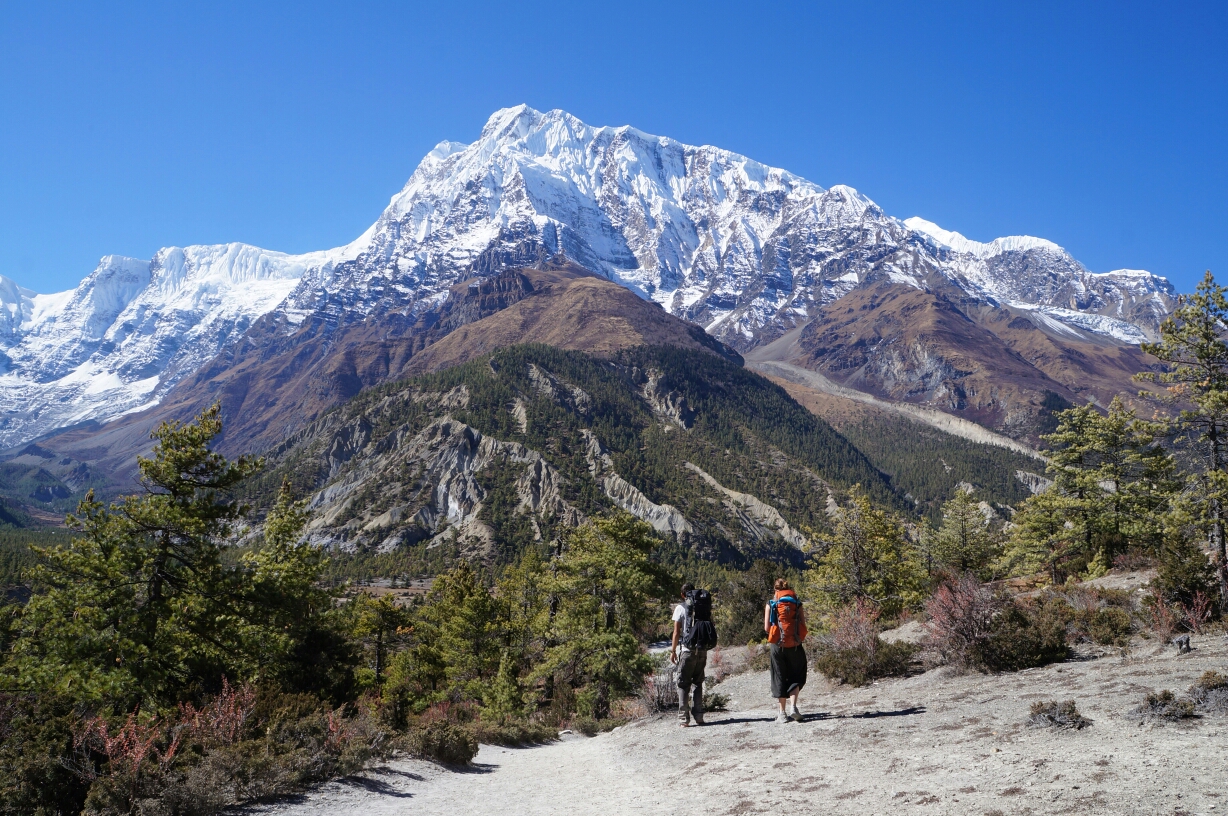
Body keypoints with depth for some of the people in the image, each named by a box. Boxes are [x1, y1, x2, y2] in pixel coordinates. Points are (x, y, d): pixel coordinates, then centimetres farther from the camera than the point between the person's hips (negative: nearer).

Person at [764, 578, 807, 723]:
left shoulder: (771, 604, 0)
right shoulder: (797, 604, 3)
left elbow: (767, 628, -4)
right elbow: (803, 626, -2)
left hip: (777, 645, -1)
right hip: (795, 645, 1)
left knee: (780, 677, 9)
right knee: (796, 676, 14)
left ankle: (782, 713, 10)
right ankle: (794, 707, -4)